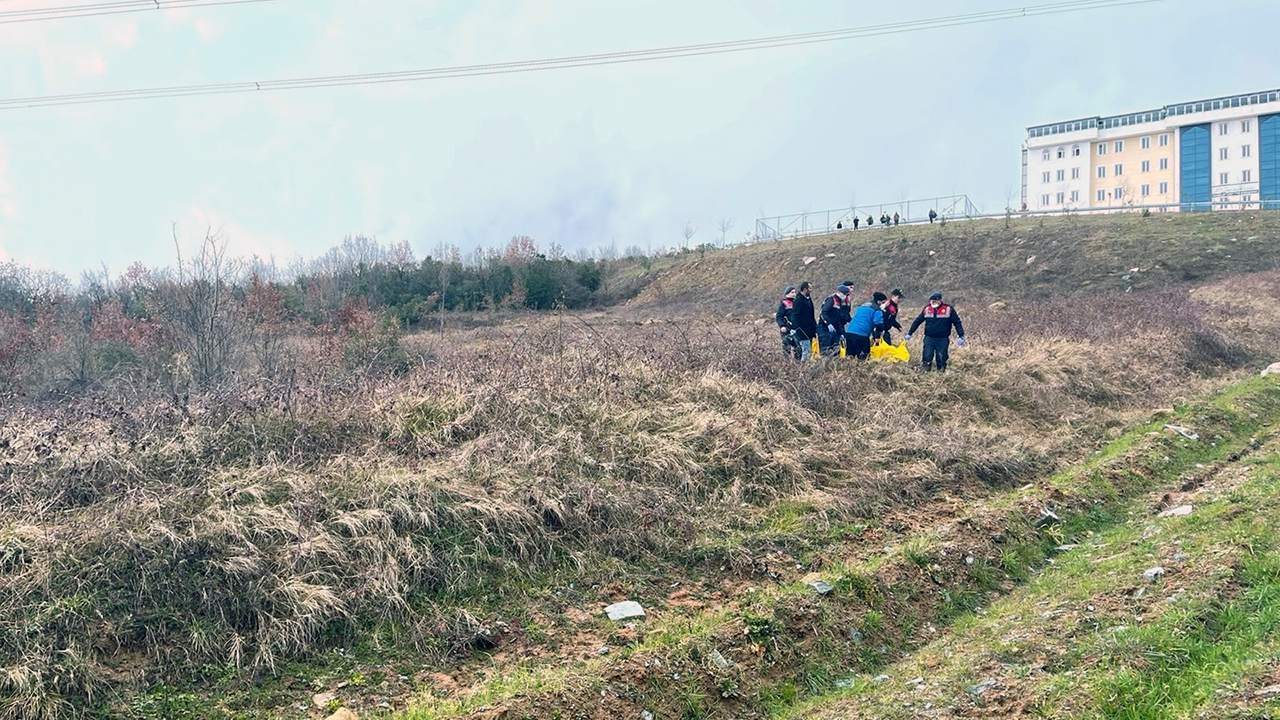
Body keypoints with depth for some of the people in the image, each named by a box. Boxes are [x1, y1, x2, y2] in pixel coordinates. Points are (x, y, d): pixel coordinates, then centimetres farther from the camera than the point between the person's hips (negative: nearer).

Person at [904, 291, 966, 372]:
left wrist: (961, 336, -7)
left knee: (941, 358, 1)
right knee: (927, 357, -8)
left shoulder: (949, 309, -2)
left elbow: (957, 323, 1)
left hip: (943, 339, -2)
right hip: (929, 338, 2)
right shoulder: (927, 309, 6)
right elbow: (917, 321, 14)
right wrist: (909, 334, 14)